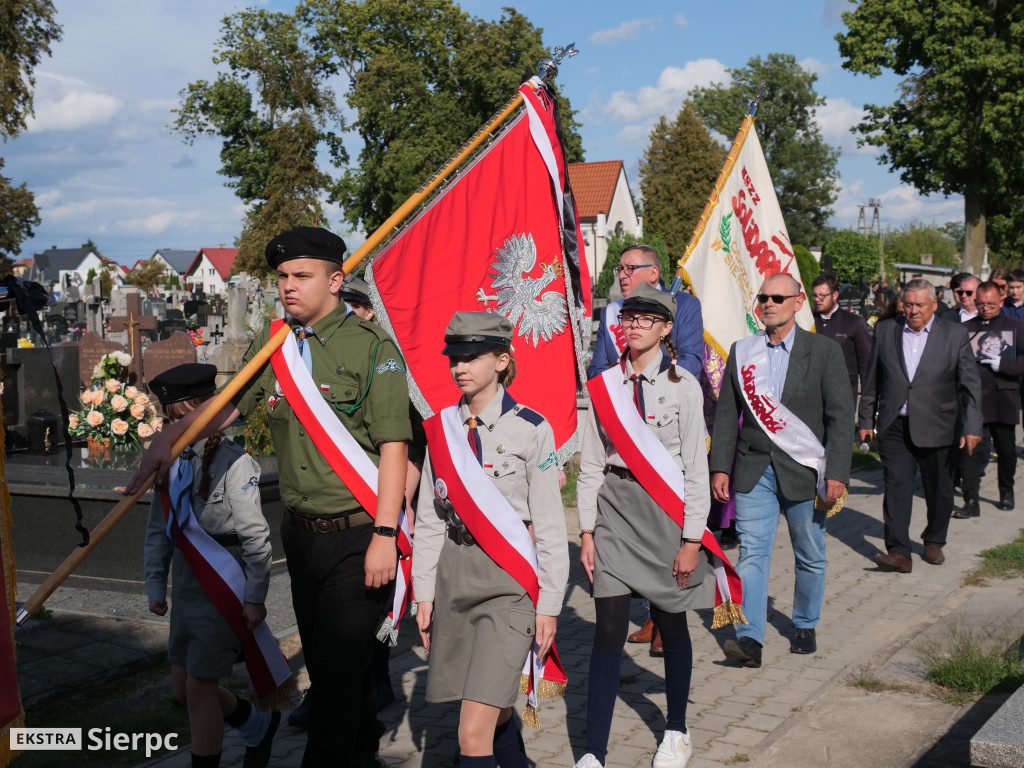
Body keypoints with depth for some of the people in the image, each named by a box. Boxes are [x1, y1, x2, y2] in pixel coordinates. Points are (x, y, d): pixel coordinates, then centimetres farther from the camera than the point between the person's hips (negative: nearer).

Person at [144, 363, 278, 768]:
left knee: (199, 689, -4)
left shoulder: (233, 461, -15)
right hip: (186, 590, 7)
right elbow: (158, 530, 11)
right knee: (183, 689, 15)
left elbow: (255, 536, -15)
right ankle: (260, 726, 38)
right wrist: (155, 585, 8)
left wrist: (255, 597, -16)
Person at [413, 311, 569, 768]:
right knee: (495, 712, 17)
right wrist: (424, 593, 8)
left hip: (508, 579, -5)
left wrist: (549, 604, -5)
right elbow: (429, 519, 10)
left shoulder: (531, 429, -7)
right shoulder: (442, 428, 7)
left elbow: (550, 525, -5)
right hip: (454, 575, 5)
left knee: (474, 731, -11)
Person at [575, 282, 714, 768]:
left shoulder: (683, 386, -4)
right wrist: (587, 531, 3)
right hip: (614, 508, 2)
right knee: (609, 630, -2)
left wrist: (691, 539, -7)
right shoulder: (605, 384, 4)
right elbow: (591, 463, 6)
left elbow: (696, 468, -4)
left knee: (671, 623, 11)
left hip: (665, 507, -1)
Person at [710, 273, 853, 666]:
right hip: (754, 469, 2)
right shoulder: (741, 351, 7)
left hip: (803, 471, -1)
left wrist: (837, 473, -12)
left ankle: (805, 626, 29)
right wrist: (720, 467, 2)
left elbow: (841, 417, -5)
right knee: (751, 552, -7)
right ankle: (750, 637, -9)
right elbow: (726, 414, 9)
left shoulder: (824, 351, -2)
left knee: (810, 556, 10)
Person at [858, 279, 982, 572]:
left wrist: (971, 427, -10)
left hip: (936, 428, 0)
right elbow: (872, 381, 11)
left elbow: (970, 385, -1)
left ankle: (934, 542, 30)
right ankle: (899, 552, -9)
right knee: (896, 487, -8)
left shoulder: (955, 335, 0)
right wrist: (866, 421, 10)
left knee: (939, 490, 10)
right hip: (895, 427, 1)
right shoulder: (885, 331, 6)